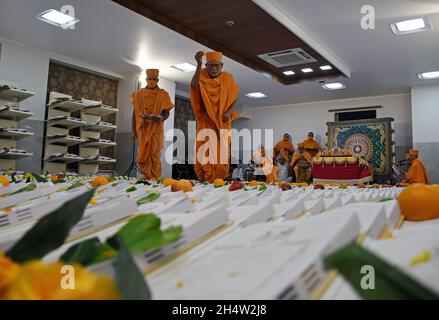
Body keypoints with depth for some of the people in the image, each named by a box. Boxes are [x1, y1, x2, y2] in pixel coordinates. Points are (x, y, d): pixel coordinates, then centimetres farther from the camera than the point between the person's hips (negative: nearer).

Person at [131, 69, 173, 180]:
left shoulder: (163, 95, 1)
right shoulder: (138, 94, 7)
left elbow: (167, 113, -2)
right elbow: (134, 112, 9)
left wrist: (161, 118, -24)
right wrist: (133, 130, 5)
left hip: (156, 128, -2)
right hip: (142, 129, 2)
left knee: (154, 153, -2)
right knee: (142, 154, 3)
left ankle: (154, 177, 11)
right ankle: (146, 175, 22)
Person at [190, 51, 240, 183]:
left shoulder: (228, 78, 2)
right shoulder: (202, 76, -1)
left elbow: (235, 99, 2)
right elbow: (194, 86, -23)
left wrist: (228, 113, -16)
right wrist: (199, 65, -30)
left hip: (222, 121, 1)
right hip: (205, 120, -1)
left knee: (221, 151, -2)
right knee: (205, 151, -7)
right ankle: (205, 180, -3)